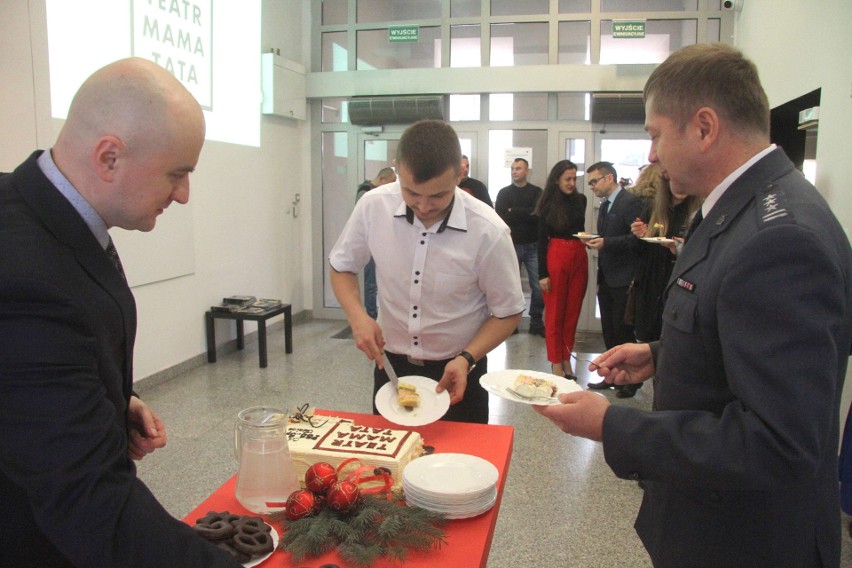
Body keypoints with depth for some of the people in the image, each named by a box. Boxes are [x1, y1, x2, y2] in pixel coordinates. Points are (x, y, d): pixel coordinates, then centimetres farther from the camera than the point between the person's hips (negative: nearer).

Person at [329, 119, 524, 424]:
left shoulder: (489, 232, -22)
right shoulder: (373, 207, -16)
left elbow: (507, 312, -9)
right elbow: (342, 267, 2)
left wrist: (466, 359, -23)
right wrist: (358, 317, -16)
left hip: (456, 371, -2)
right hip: (390, 364, 2)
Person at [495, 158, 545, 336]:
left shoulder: (537, 192, 7)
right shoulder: (504, 193, 8)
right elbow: (501, 216, -7)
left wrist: (514, 212, -8)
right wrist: (526, 215, -9)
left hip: (533, 246, 0)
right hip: (511, 245, 0)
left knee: (539, 286, -2)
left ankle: (536, 322, 11)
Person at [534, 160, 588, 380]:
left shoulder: (580, 200, 6)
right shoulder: (547, 204, -4)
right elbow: (542, 240, -5)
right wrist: (542, 273, -9)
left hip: (579, 258, 4)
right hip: (556, 257, -4)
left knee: (573, 312, 9)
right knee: (554, 313, 3)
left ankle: (567, 360, 21)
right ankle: (556, 363, 11)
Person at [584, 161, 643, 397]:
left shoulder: (630, 202, -13)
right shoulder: (604, 205, 15)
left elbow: (638, 238, -20)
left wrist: (606, 243, -23)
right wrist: (596, 241, -2)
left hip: (623, 280, -9)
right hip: (606, 278, 9)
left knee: (622, 331, 0)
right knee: (609, 331, 14)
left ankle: (631, 380, 16)